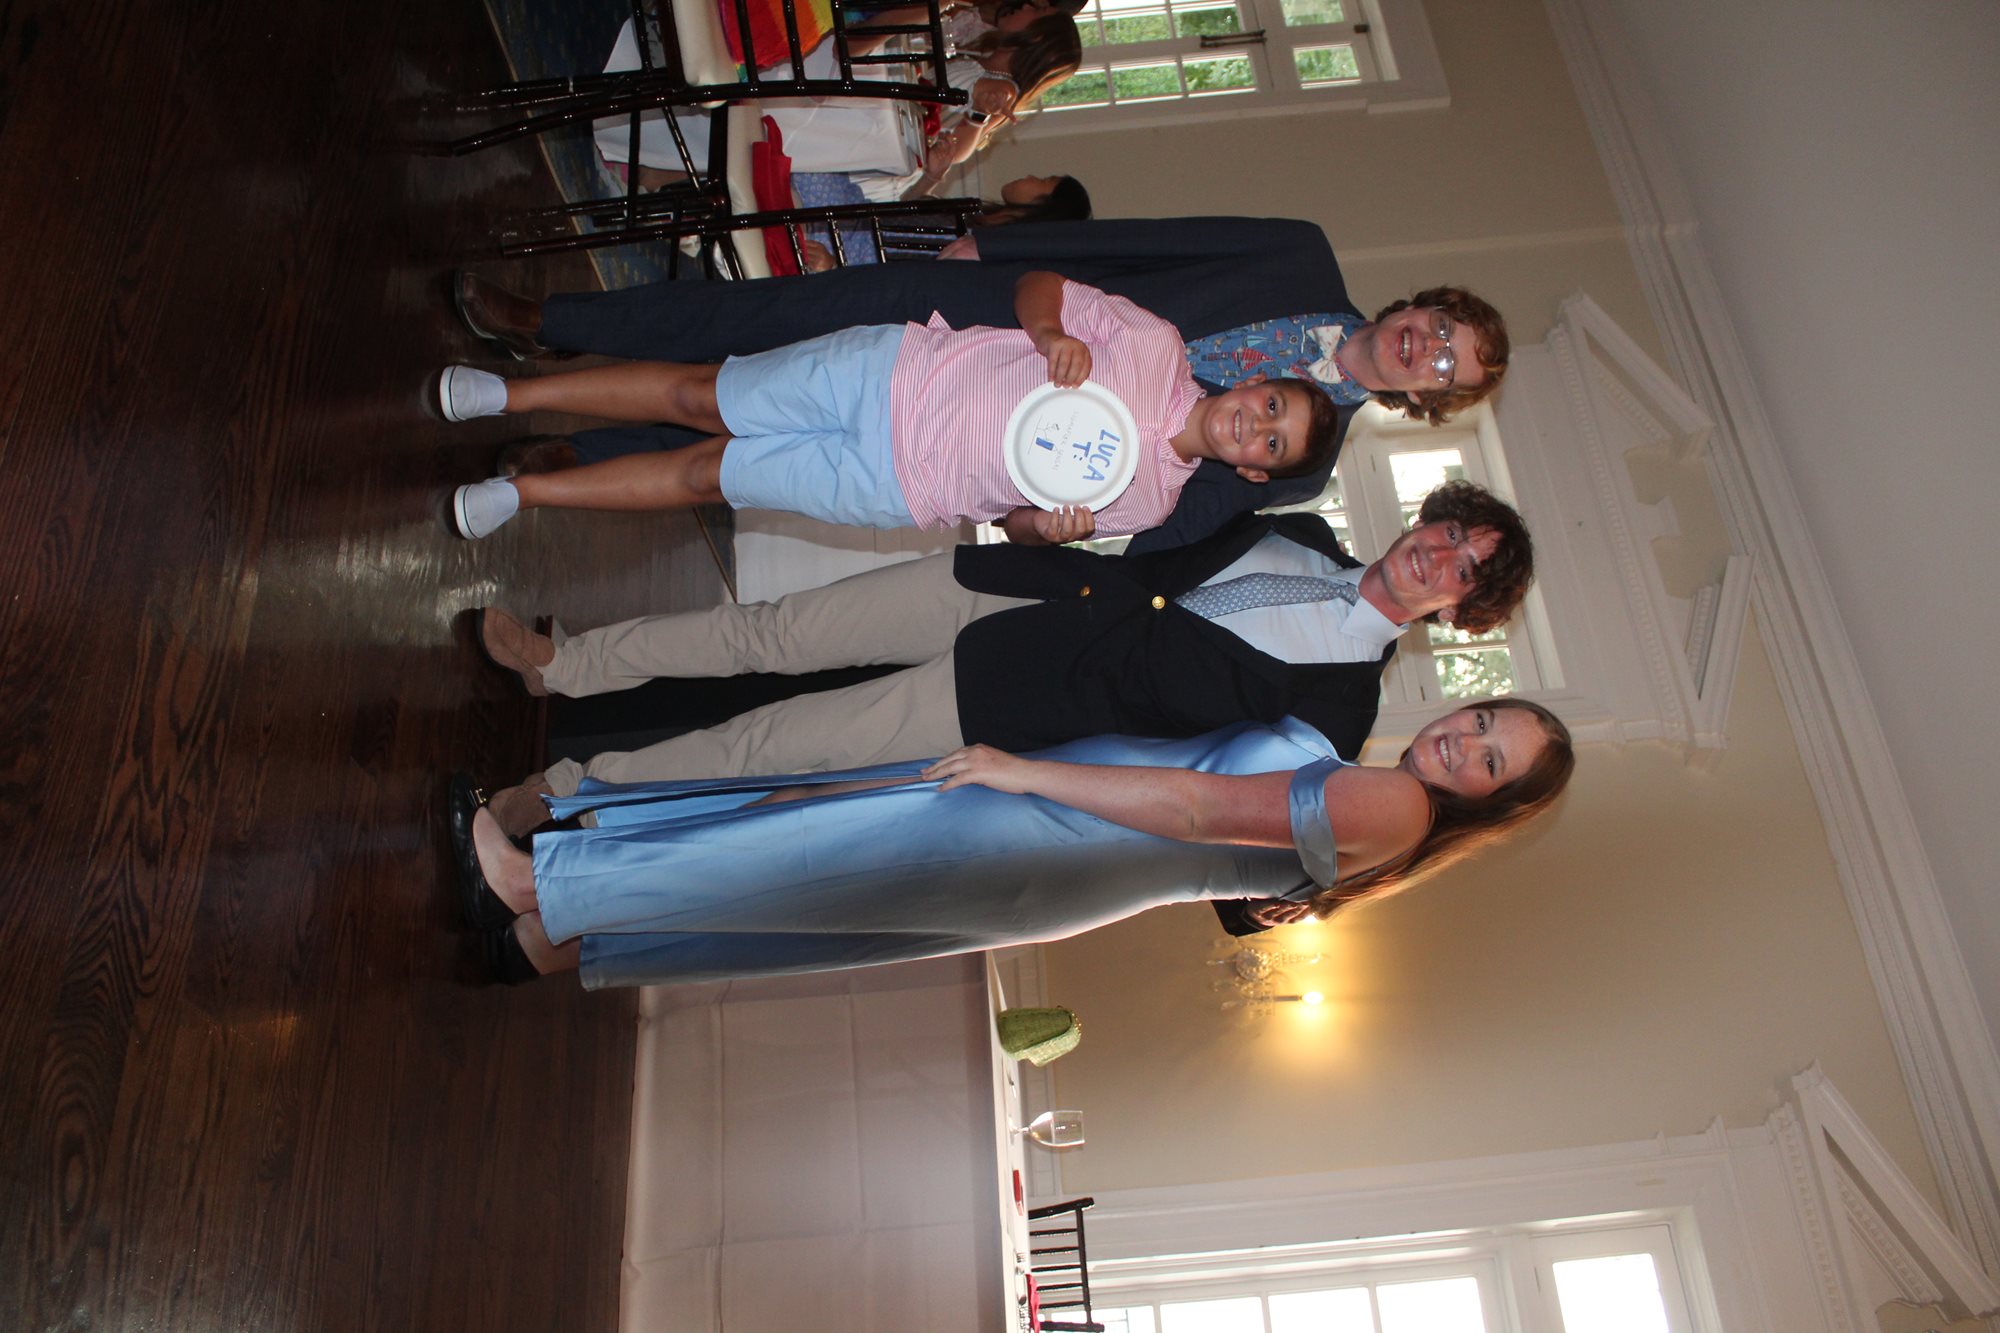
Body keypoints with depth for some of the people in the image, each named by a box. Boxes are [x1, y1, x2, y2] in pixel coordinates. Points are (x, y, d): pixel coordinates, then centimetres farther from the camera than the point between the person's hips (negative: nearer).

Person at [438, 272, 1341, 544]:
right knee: (699, 396, -2)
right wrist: (1051, 335, -20)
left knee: (707, 474, -2)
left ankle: (523, 492, 11)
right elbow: (1038, 286, 2)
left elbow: (1016, 521, 4)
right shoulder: (1155, 344, -4)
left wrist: (1046, 527, -20)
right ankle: (509, 394, 14)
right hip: (894, 370, 1)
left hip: (899, 486, 0)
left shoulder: (1148, 501, -3)